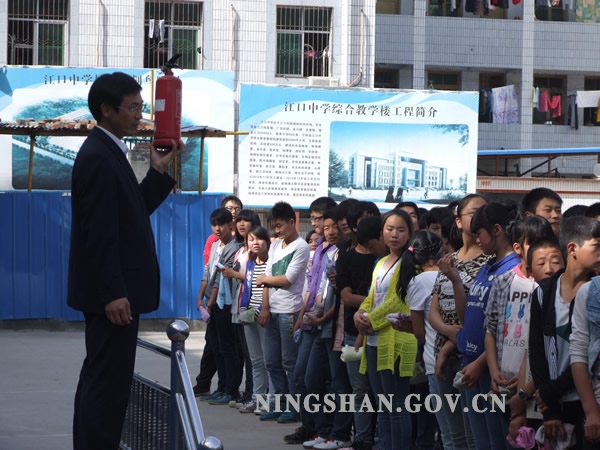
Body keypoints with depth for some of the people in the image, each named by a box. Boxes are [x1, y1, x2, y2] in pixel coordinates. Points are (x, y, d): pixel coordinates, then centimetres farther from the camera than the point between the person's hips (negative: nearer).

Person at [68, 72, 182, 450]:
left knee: (99, 381, 15)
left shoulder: (107, 153, 14)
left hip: (112, 291, 11)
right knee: (109, 385, -8)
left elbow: (132, 212, 17)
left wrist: (160, 171, 11)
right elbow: (99, 233, -22)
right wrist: (114, 294, -24)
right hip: (113, 292, -11)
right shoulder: (98, 158, -17)